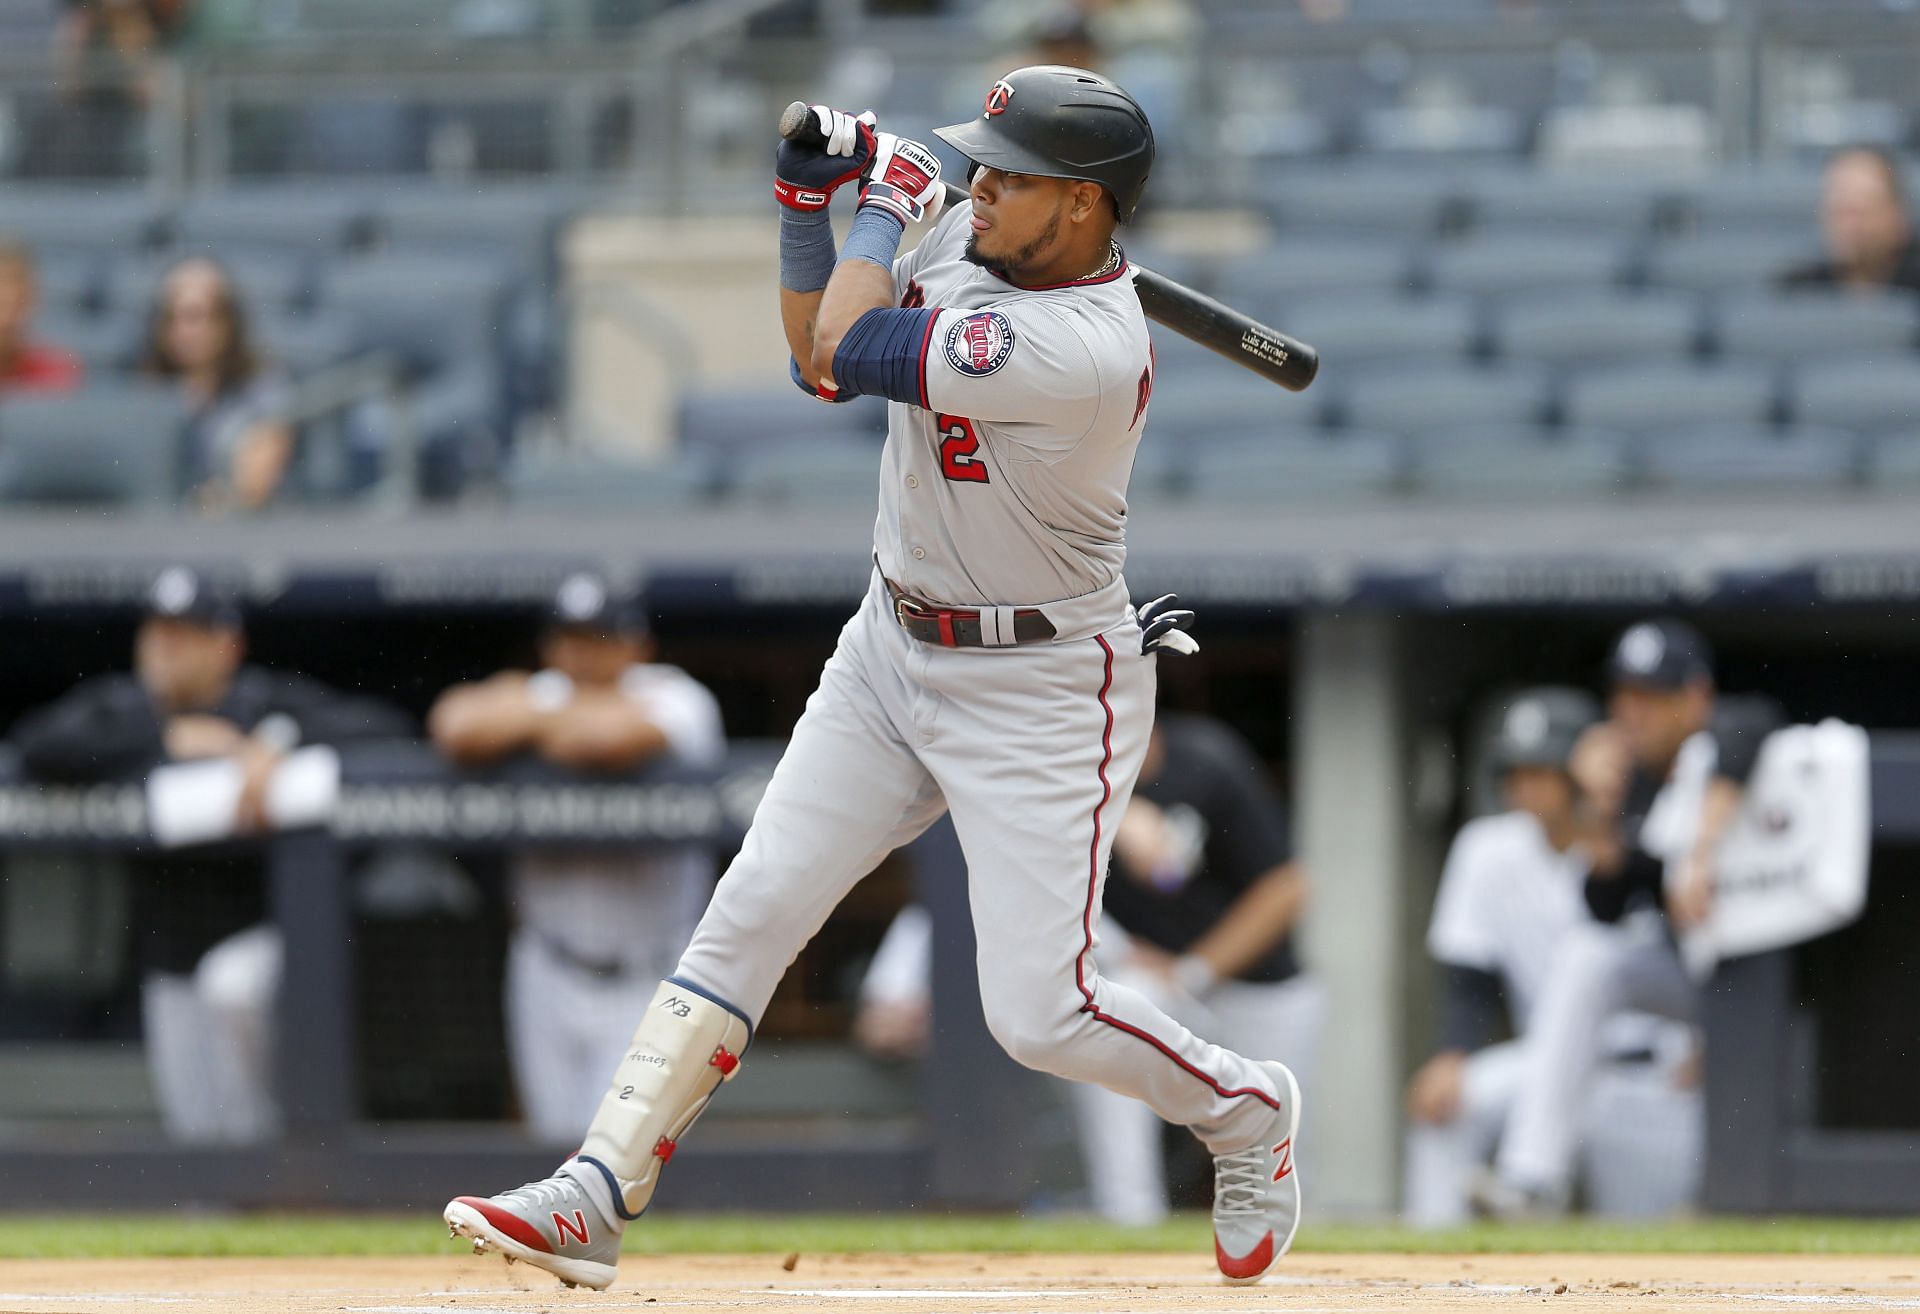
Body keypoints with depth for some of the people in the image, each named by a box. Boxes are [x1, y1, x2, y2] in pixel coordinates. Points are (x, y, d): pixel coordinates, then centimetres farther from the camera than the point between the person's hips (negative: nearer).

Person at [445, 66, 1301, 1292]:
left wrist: (890, 200, -10)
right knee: (747, 917, -2)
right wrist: (807, 202, -1)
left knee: (1040, 1014, -8)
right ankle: (595, 1200, -2)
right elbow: (824, 362, 12)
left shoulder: (1087, 351, -30)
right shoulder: (964, 248, -2)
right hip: (891, 653, 8)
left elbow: (846, 349, -26)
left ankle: (1244, 1109, 22)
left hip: (1040, 694, -8)